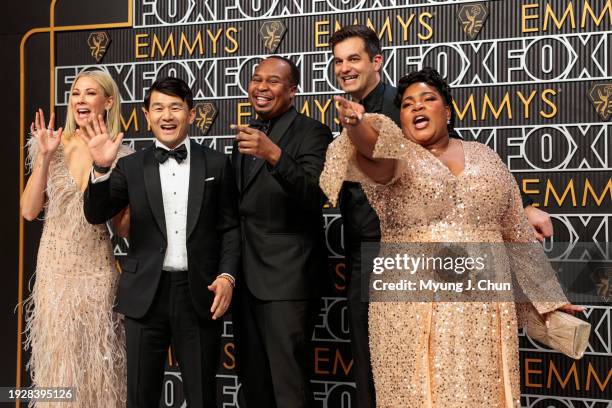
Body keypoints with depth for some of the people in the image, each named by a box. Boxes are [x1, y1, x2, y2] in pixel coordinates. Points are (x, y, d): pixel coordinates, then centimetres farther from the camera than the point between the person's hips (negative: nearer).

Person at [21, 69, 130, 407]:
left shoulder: (121, 158, -1)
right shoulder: (53, 145, 0)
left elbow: (122, 228, 4)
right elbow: (29, 211, -5)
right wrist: (44, 157, -13)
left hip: (97, 268, 0)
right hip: (55, 265, 0)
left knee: (96, 360, 6)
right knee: (59, 356, 7)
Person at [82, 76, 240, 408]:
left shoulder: (216, 164, 5)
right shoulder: (131, 167, 6)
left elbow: (230, 228, 5)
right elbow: (96, 215, -4)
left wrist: (227, 275, -9)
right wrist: (101, 168, -19)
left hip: (199, 293, 0)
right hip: (146, 294, 1)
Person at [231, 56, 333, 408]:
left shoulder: (311, 132, -8)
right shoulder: (247, 135, 16)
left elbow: (316, 195, -23)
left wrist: (274, 155, -37)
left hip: (287, 275, -7)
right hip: (247, 275, 8)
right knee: (252, 376, 15)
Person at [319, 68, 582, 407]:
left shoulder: (484, 157, 12)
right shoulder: (394, 154, 2)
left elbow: (515, 231, 15)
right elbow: (373, 144, -23)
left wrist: (547, 294, 15)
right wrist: (356, 125, -45)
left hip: (484, 307, 3)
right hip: (415, 309, -2)